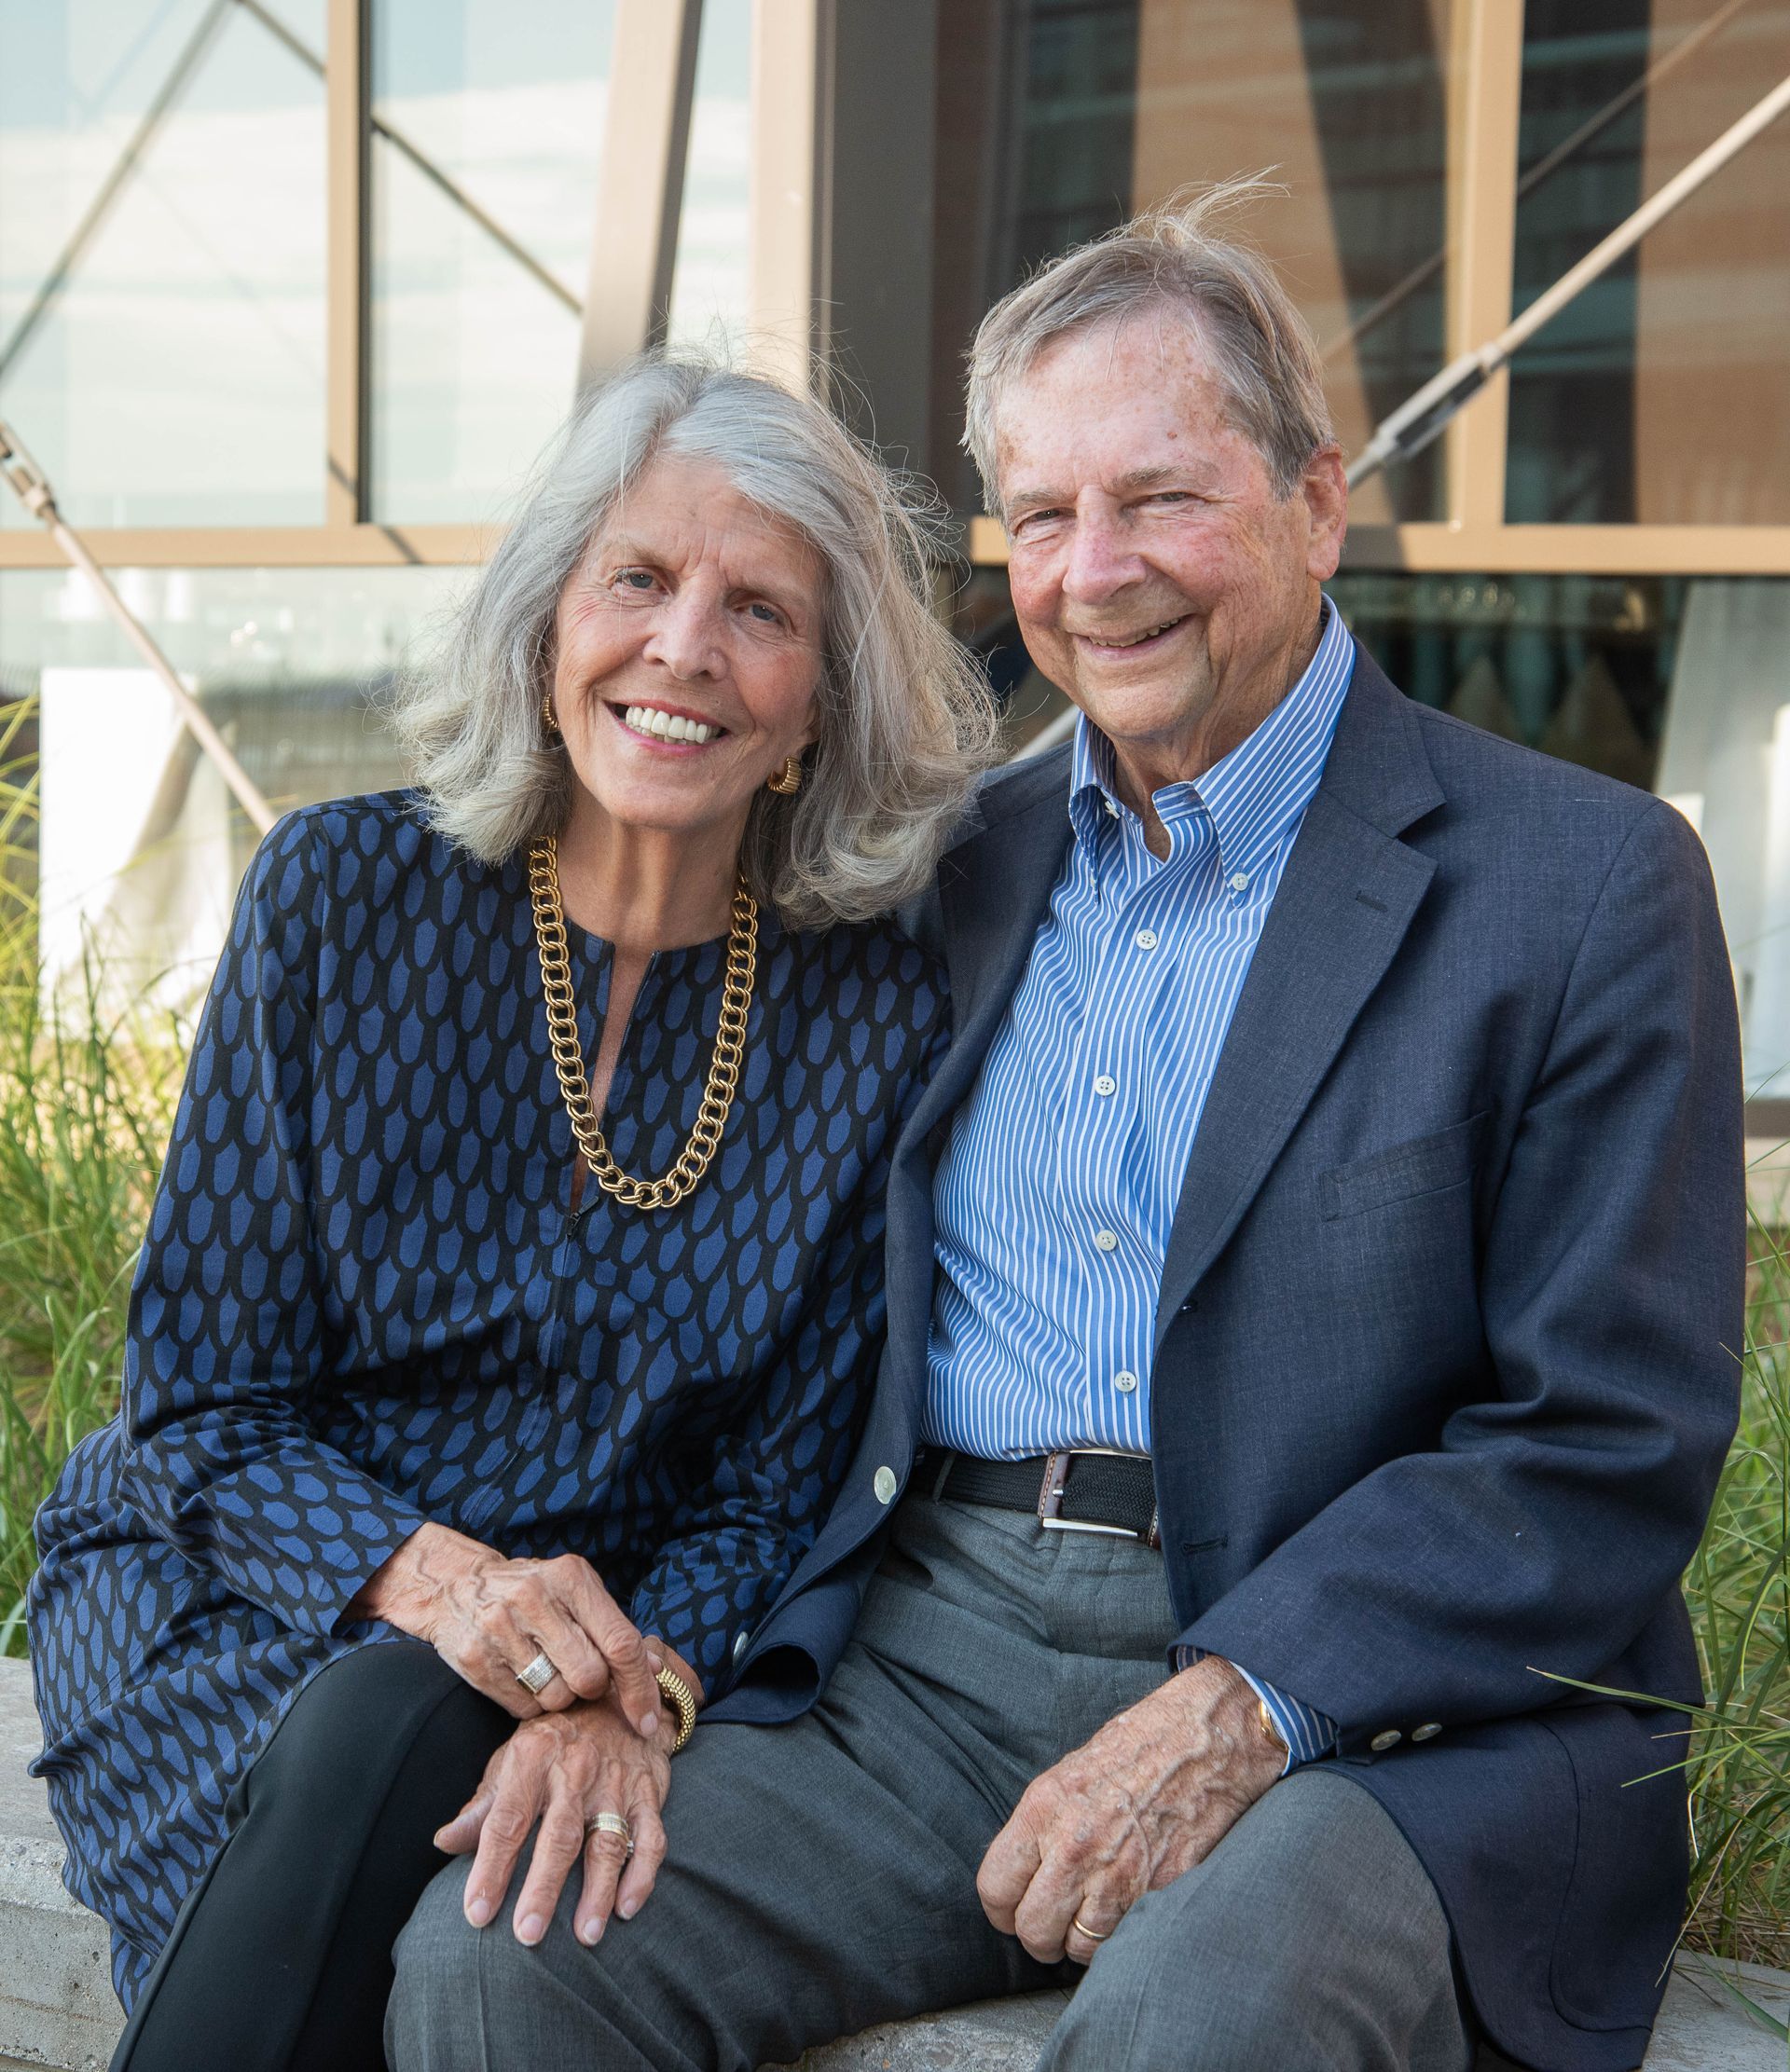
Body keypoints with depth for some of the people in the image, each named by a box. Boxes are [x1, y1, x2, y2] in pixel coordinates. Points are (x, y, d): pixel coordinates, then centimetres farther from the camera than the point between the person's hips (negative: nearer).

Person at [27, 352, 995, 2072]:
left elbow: (770, 1488, -1)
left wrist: (632, 1700, -23)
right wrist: (423, 1575, -24)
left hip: (609, 1625, 0)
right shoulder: (342, 896, -5)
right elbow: (201, 1396, -4)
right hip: (234, 1591, 0)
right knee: (398, 1731, -32)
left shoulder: (874, 1015, -5)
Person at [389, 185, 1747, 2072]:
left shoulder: (1588, 887, -1)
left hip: (1375, 1694, -4)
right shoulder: (959, 867, 16)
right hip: (927, 1660, 4)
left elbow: (1618, 1442, -6)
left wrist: (1238, 1706, -18)